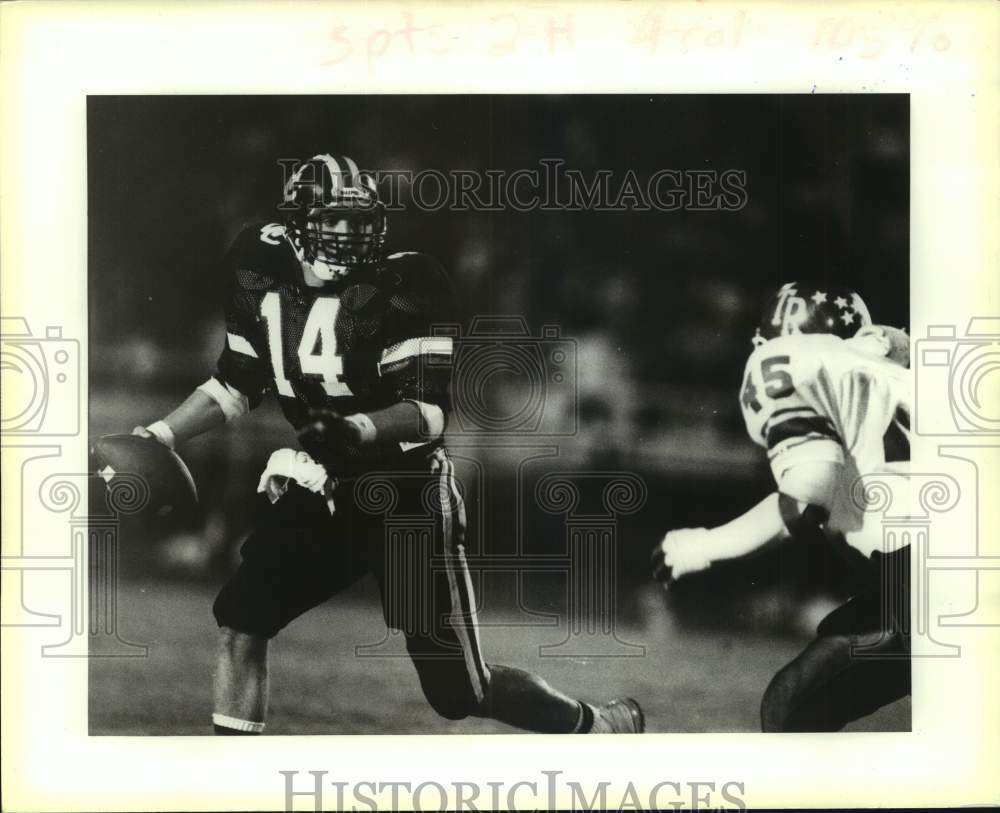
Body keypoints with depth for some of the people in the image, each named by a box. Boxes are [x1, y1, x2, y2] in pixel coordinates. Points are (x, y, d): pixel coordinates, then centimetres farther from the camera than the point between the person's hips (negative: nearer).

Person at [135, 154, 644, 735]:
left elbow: (430, 412, -23)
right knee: (240, 621, -7)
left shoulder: (403, 285, -18)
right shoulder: (262, 275, -1)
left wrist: (358, 430, -40)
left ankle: (605, 726, 24)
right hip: (326, 489, 6)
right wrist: (159, 438, 4)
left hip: (409, 495, -5)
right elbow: (236, 385, 12)